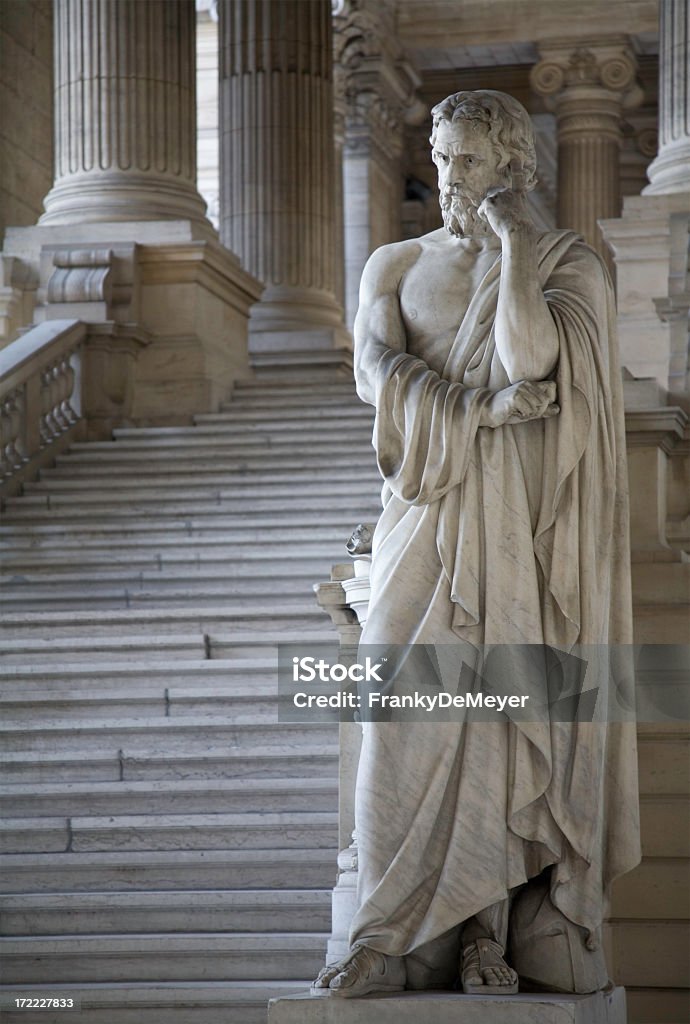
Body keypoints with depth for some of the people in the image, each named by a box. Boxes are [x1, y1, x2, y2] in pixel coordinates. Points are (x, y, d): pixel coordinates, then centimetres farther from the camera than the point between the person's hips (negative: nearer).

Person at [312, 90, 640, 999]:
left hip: (523, 525, -2)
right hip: (429, 517, 2)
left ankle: (489, 932, 1)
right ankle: (401, 937, -5)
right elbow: (375, 372, -6)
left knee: (502, 713, -4)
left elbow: (527, 358, -17)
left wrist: (512, 243, -12)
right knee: (410, 712, -7)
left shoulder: (568, 267, 2)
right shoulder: (397, 265, 12)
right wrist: (487, 404, -15)